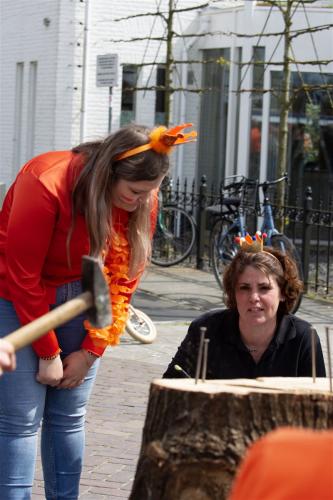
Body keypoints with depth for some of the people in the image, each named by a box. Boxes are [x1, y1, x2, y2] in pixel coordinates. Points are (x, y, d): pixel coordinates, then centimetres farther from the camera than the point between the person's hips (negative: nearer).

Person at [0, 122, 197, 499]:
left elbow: (123, 279, -3)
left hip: (77, 297, 5)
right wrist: (47, 354, -16)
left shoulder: (143, 202, -11)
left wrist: (91, 351, -7)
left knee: (69, 418, 3)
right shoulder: (46, 185, -28)